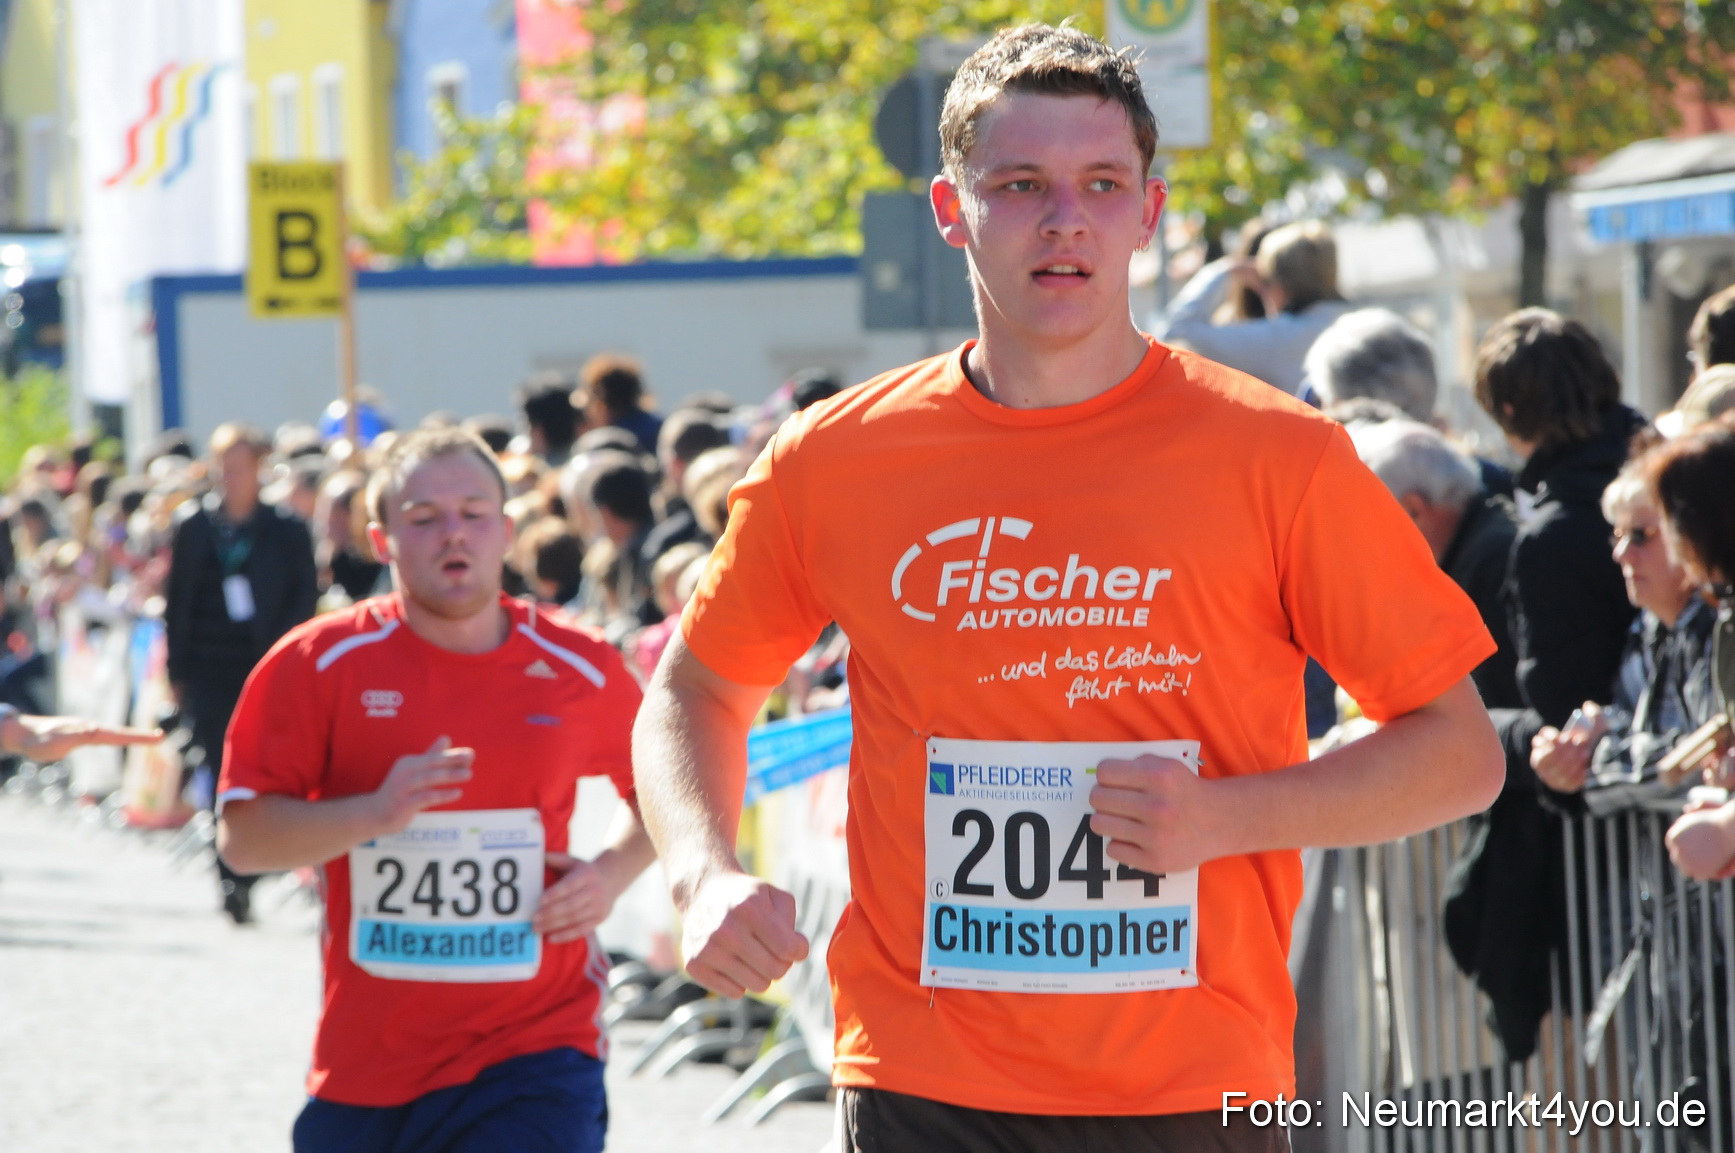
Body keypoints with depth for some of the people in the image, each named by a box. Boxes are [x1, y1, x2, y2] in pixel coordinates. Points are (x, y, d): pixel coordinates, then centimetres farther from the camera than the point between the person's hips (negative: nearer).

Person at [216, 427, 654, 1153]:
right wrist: (375, 811, -21)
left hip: (534, 1049, -1)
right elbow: (242, 837, -6)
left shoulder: (580, 670, 2)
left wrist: (613, 871, -1)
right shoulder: (322, 663, -3)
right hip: (367, 1062, 1)